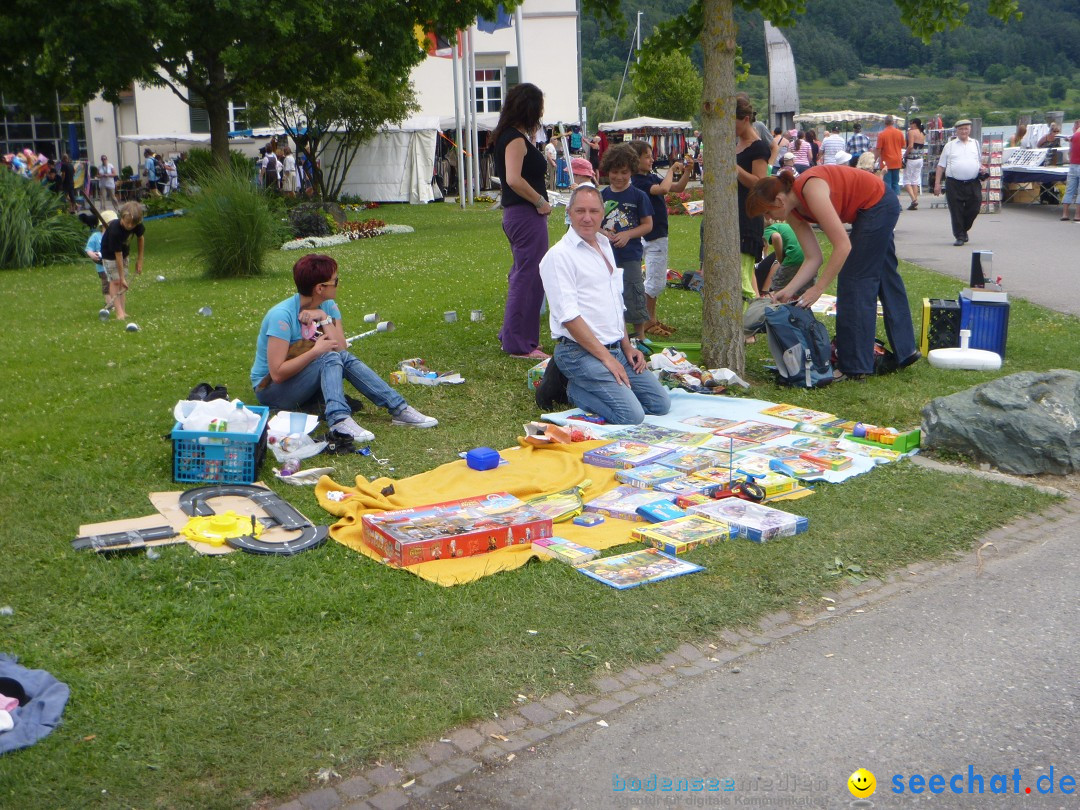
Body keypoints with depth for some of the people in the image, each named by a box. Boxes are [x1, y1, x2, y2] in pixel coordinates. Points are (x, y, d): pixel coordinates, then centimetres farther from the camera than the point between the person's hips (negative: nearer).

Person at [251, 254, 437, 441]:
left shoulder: (328, 307, -2)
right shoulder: (282, 315, -24)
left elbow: (342, 349, -13)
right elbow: (277, 373, -28)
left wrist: (324, 319, -21)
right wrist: (315, 351, -33)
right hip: (270, 389, -6)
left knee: (346, 358, -19)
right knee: (330, 358, -28)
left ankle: (399, 409, -25)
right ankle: (339, 419, -48)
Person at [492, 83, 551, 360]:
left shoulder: (510, 136, 14)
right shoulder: (516, 139, -15)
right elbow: (514, 179, -27)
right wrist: (540, 201, -17)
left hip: (517, 214, 10)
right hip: (526, 213, -10)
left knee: (522, 275, 18)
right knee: (529, 277, -5)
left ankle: (512, 336, 27)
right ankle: (520, 343, 1)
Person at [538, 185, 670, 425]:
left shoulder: (604, 245, 16)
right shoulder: (559, 255, -11)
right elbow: (568, 315, -17)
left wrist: (627, 346, 12)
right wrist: (605, 357, -18)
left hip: (616, 349, 9)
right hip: (580, 352, -9)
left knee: (661, 404, 4)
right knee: (632, 417, -21)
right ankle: (575, 391, 1)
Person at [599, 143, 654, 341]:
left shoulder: (638, 196, -2)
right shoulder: (602, 196, 5)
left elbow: (648, 224, -2)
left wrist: (627, 234, -16)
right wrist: (602, 233, -12)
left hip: (630, 256, -3)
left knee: (633, 295, 1)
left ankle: (640, 336, 16)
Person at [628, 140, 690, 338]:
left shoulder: (652, 177, 10)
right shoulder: (637, 181, -17)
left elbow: (677, 188, 14)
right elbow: (663, 189, -29)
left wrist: (686, 172, -2)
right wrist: (671, 170, -14)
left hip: (659, 235, 10)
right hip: (650, 237, -10)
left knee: (657, 281, 16)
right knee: (655, 282, -4)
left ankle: (652, 319, 25)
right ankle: (647, 321, 6)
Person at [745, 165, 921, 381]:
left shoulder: (812, 191, -31)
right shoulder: (793, 213, -5)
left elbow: (843, 246, -32)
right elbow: (813, 258, -6)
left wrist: (818, 288, -30)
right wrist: (788, 291, -15)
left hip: (878, 206, -10)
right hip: (878, 209, 10)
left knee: (853, 282, -8)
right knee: (885, 278, 20)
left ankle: (854, 367, -4)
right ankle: (905, 350, 34)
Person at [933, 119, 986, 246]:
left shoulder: (975, 144, 16)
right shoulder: (949, 146, 8)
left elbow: (980, 161, 28)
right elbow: (941, 166, 8)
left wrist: (982, 168, 4)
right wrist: (937, 184, 1)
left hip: (973, 184, 2)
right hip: (954, 184, -2)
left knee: (974, 209, 1)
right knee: (956, 212, -2)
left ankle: (964, 230, 26)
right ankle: (959, 236, 8)